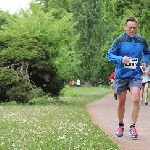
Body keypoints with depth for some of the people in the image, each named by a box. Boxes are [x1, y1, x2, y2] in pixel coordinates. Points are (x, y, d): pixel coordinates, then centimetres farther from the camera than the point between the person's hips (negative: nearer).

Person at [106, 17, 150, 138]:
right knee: (121, 102, 8)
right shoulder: (119, 40, -8)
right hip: (121, 75, -1)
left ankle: (133, 127, -4)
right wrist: (121, 59, -25)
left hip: (135, 75, 1)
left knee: (136, 99, -17)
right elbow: (109, 55, -8)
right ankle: (121, 126, 28)